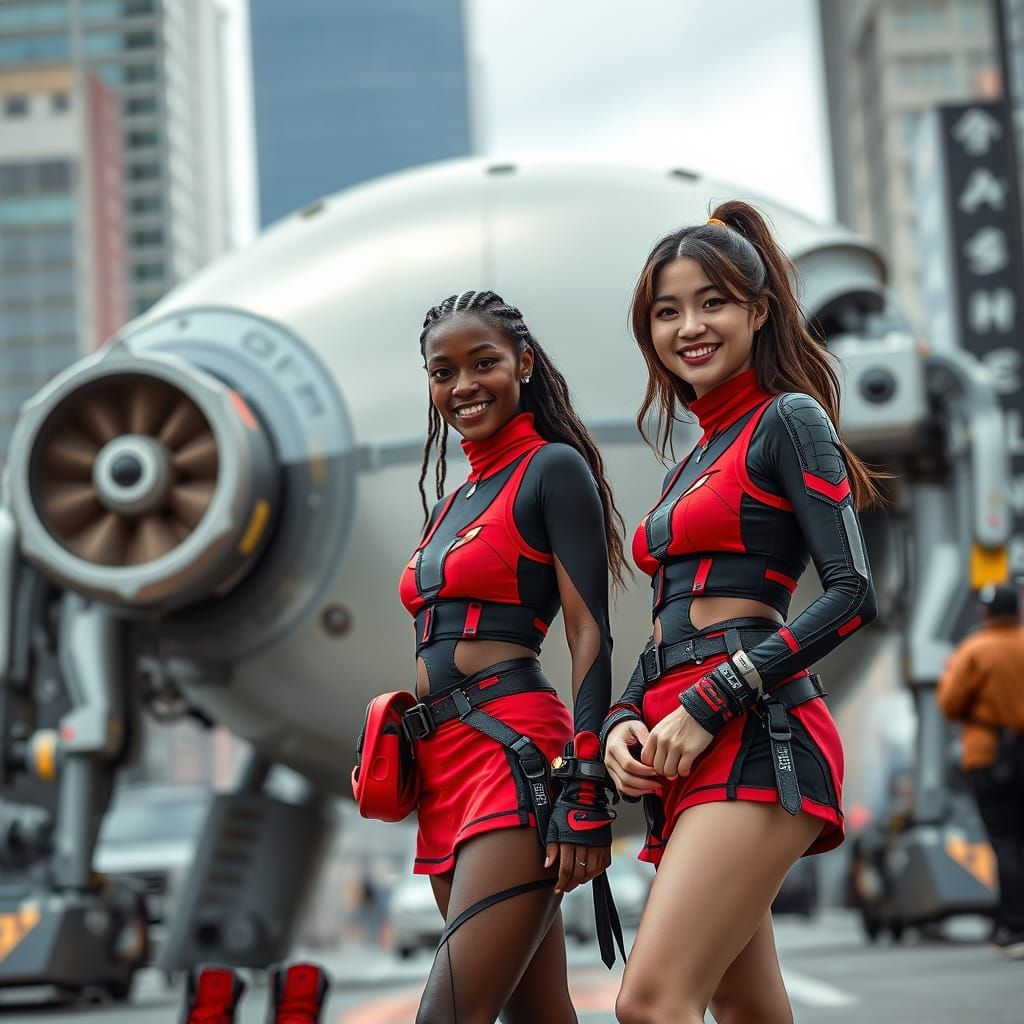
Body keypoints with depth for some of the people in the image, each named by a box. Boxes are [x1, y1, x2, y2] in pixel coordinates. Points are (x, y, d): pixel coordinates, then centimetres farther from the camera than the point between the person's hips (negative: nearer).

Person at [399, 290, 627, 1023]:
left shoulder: (554, 468, -2)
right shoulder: (452, 504, 21)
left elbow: (591, 637, -11)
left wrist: (586, 791, -19)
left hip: (516, 754, -8)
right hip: (448, 769, 8)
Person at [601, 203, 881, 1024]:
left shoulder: (788, 419, 0)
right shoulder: (694, 462, 23)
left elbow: (854, 595, -11)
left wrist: (708, 706, -15)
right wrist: (622, 722, 4)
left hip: (757, 739, -8)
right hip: (682, 758, 8)